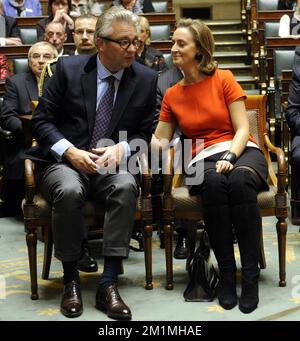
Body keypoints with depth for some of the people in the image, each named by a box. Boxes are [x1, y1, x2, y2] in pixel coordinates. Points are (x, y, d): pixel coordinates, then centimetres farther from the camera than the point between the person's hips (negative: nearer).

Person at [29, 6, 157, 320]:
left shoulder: (146, 78, 3)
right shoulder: (68, 68, -2)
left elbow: (144, 132, 8)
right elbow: (41, 120, 0)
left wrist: (121, 148, -14)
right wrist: (70, 151, -17)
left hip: (113, 164, 2)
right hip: (65, 162, -1)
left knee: (126, 186, -33)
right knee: (69, 191, -35)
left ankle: (108, 283, -28)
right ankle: (70, 279, -16)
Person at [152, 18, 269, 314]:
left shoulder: (223, 79, 3)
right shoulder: (172, 95, 12)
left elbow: (242, 129, -2)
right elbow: (158, 143, 10)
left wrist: (230, 157, -20)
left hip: (241, 151, -1)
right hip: (203, 160, 1)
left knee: (240, 180, -38)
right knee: (214, 183, -37)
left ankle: (251, 274, -31)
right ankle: (226, 272, -26)